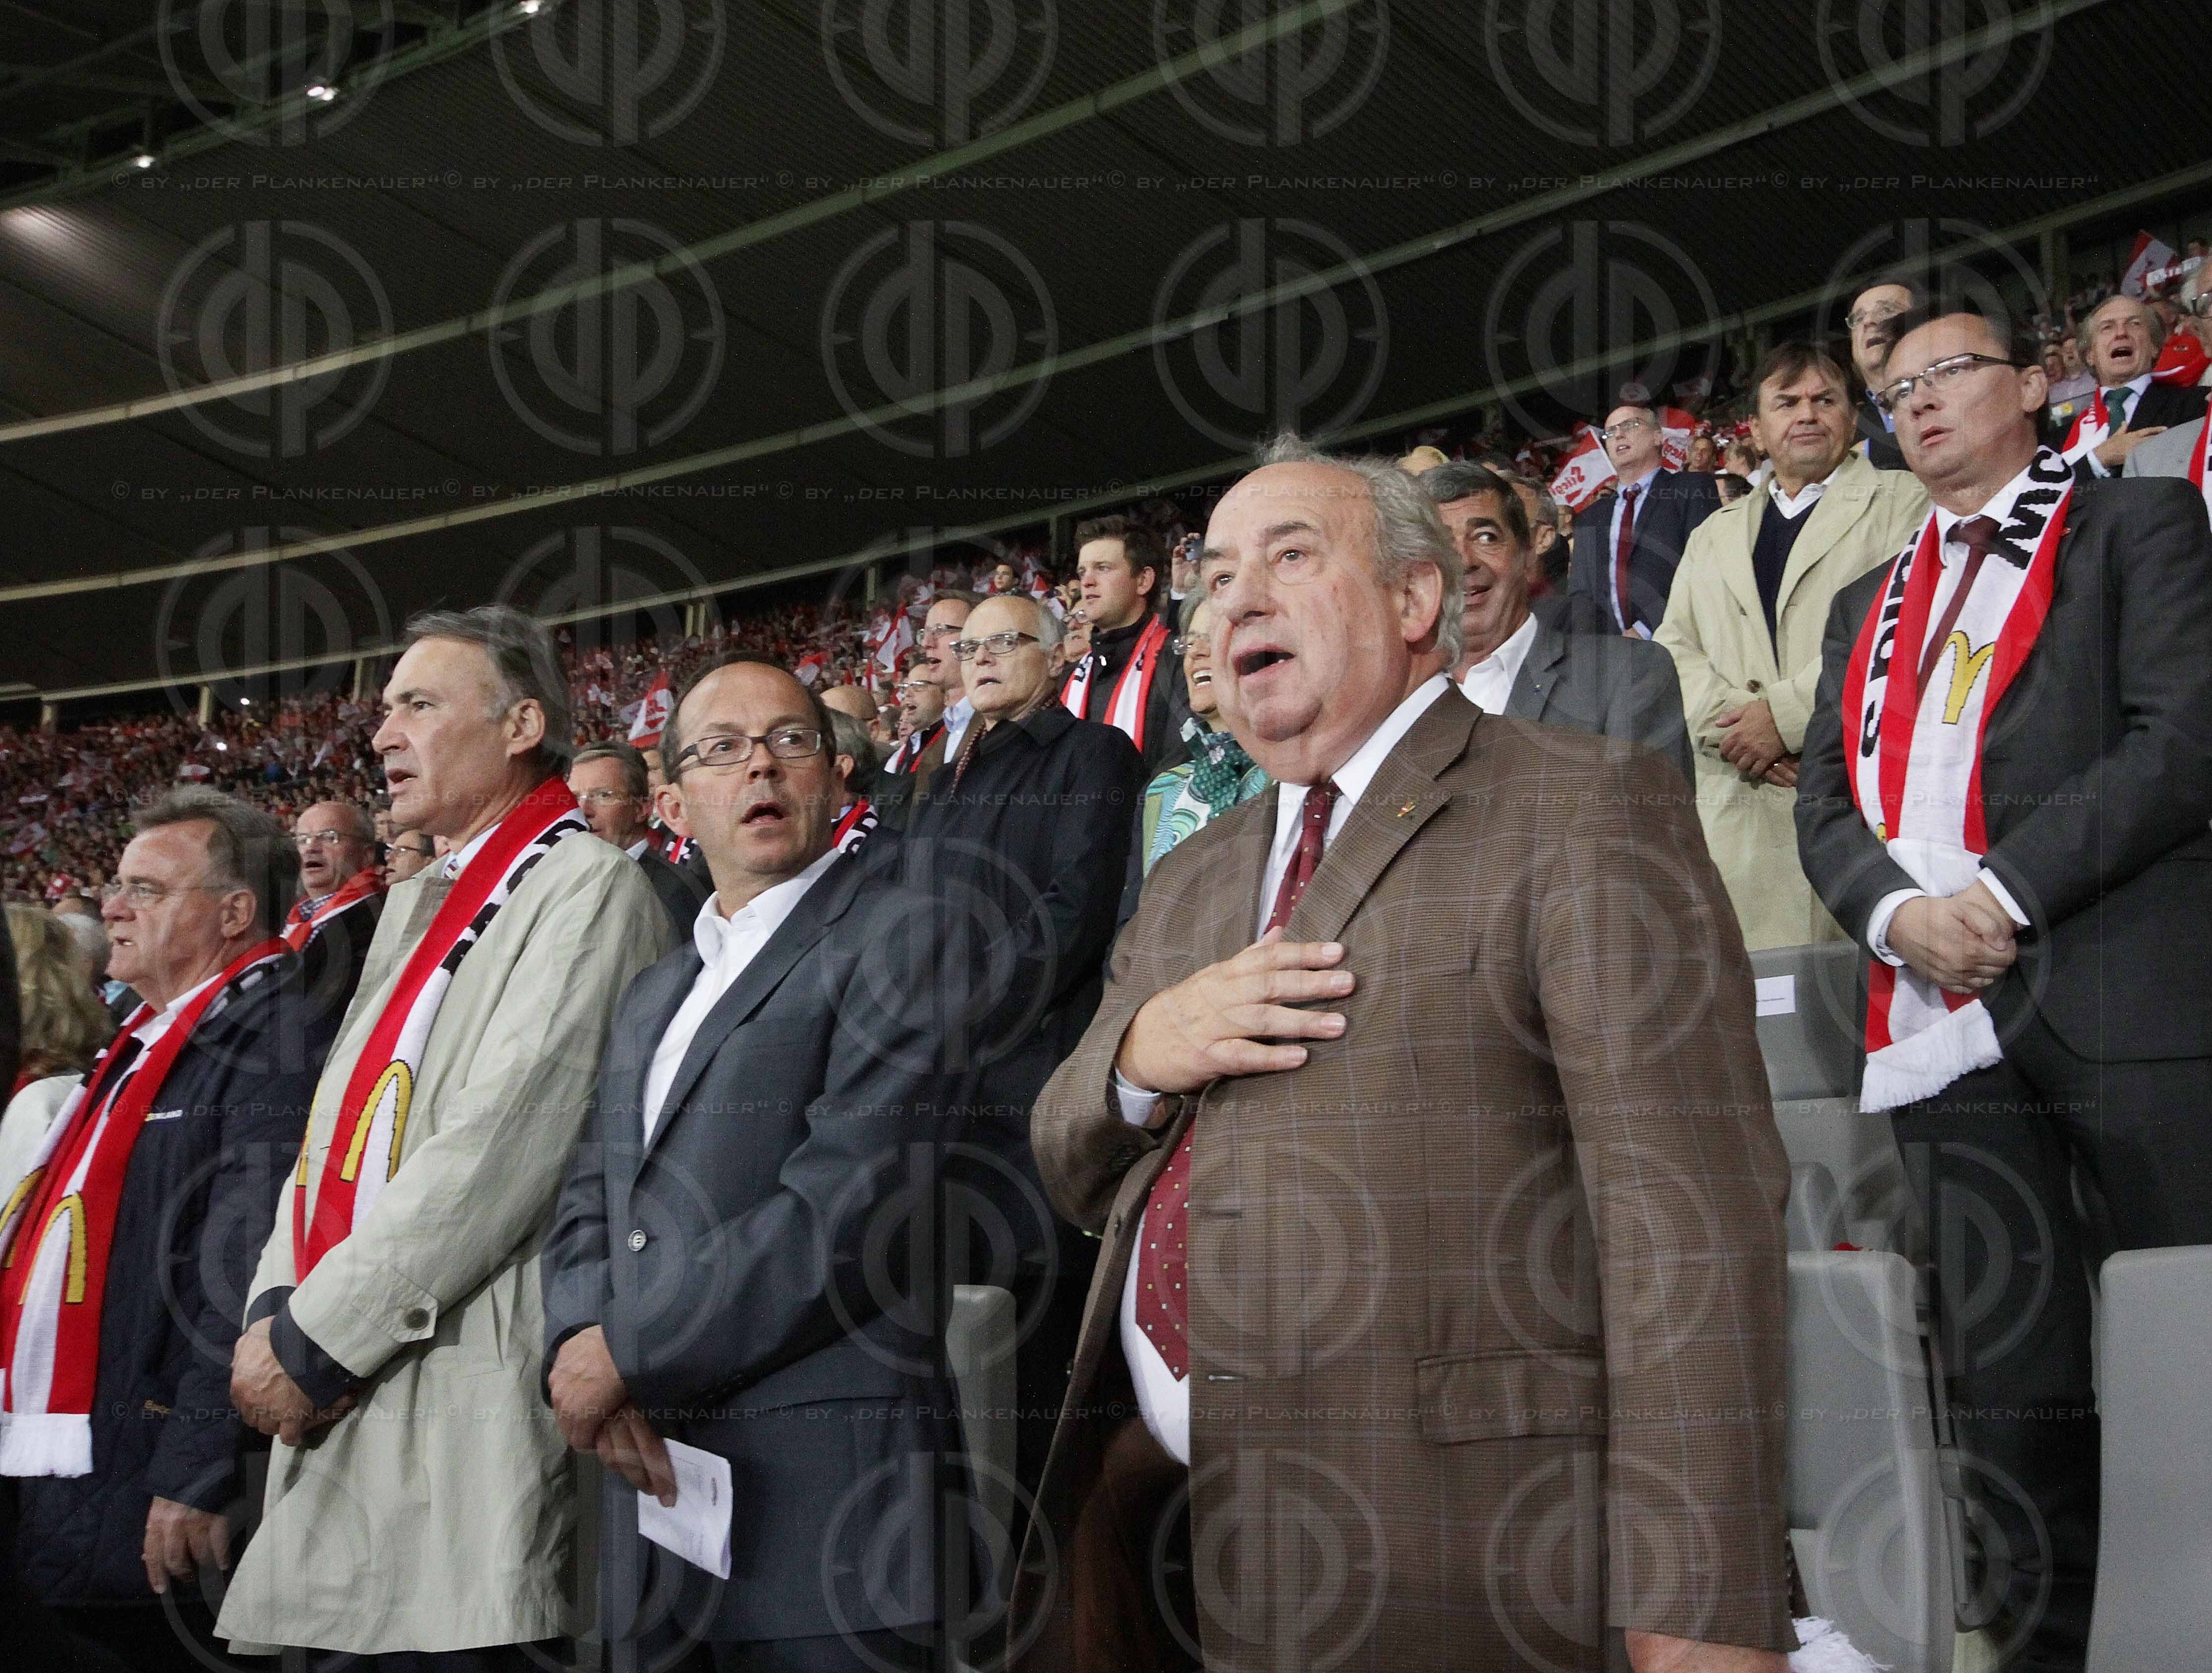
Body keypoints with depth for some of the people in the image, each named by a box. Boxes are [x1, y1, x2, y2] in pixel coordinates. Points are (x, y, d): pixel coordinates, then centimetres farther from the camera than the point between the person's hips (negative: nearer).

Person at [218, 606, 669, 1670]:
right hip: (340, 1404, 8)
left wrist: (313, 1343, -13)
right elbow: (336, 1134, 19)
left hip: (472, 1405, -8)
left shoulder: (587, 888, -6)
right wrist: (273, 1313, 2)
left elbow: (496, 1148, -15)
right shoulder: (417, 906, 23)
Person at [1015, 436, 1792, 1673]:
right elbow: (1072, 1177, 21)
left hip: (1433, 1549, -6)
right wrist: (1138, 1057, -3)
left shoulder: (1584, 815, -5)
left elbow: (1690, 1215, -14)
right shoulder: (1194, 879, 19)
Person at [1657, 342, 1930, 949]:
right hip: (1736, 804, 4)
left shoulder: (1904, 503, 9)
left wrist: (1785, 715, -11)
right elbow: (1674, 648, 15)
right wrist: (1731, 725, -5)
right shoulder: (1714, 536, 25)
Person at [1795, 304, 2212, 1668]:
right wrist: (1900, 911, -6)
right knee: (2006, 1371, 4)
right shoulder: (1867, 608, 25)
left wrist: (2004, 890, -13)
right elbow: (1827, 804, 16)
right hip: (1945, 1018, 5)